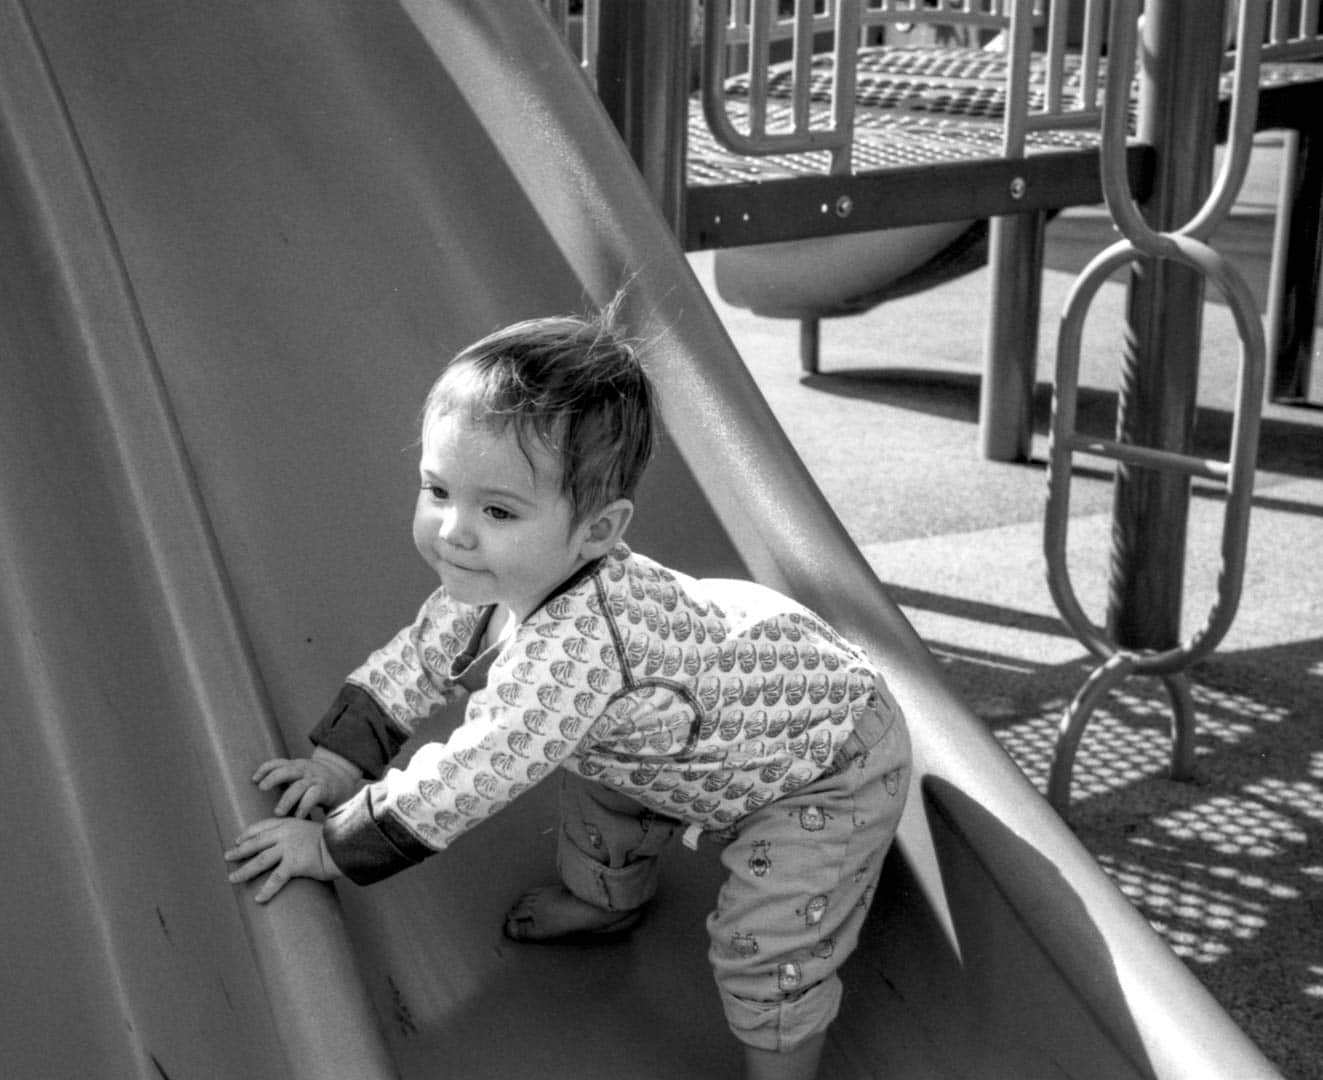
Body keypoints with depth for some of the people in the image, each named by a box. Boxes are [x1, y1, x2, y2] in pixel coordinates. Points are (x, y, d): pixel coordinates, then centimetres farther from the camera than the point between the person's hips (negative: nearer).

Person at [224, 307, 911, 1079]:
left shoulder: (571, 648, -44)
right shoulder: (502, 578, -16)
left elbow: (465, 782, -38)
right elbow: (424, 655, 2)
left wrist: (332, 846, -27)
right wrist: (344, 756, -5)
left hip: (831, 763, -9)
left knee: (767, 949, -13)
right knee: (592, 757, 25)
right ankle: (607, 897, 53)